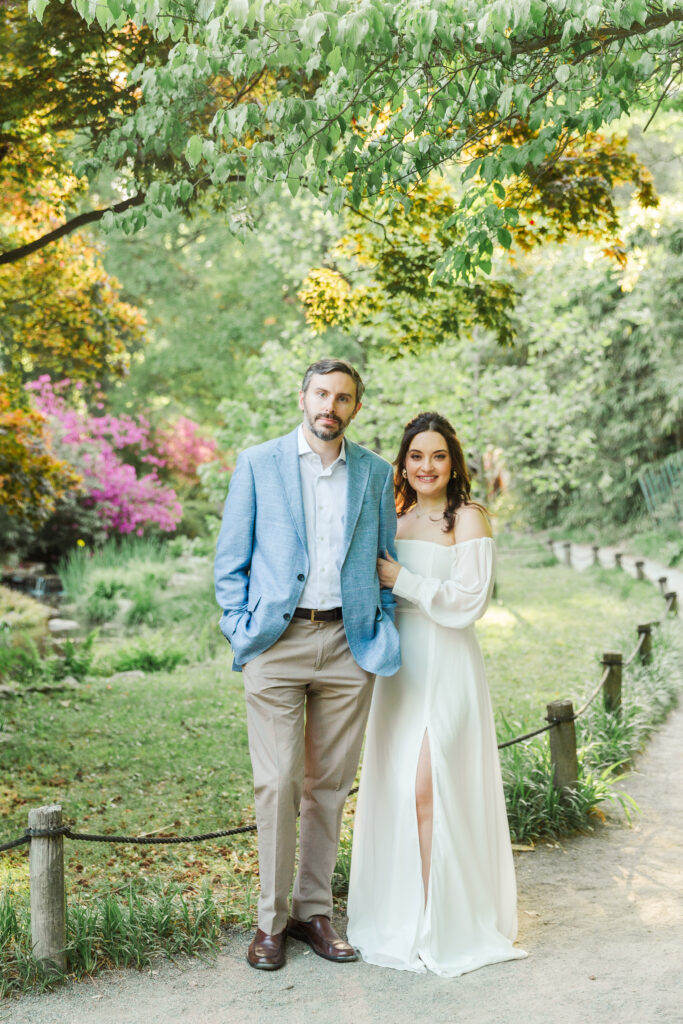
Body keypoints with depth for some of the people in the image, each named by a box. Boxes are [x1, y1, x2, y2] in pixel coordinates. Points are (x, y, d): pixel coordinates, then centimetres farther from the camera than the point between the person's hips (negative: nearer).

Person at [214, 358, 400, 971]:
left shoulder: (375, 473, 11)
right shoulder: (258, 465, 4)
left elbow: (385, 560, 16)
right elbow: (231, 560, 5)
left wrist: (383, 634, 6)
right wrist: (241, 632, -3)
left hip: (347, 643, 2)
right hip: (276, 642, -2)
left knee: (330, 783, 7)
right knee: (277, 783, -3)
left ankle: (314, 910, 20)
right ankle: (271, 920, 10)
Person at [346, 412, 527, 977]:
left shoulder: (469, 518, -5)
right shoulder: (396, 521, 14)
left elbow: (468, 601, -12)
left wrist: (400, 578, -12)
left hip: (447, 668, -6)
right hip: (399, 665, 6)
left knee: (430, 790, -8)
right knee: (396, 790, 6)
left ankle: (440, 926, 4)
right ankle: (402, 915, 19)